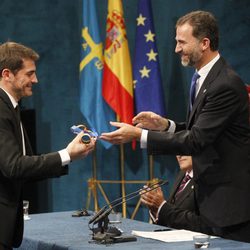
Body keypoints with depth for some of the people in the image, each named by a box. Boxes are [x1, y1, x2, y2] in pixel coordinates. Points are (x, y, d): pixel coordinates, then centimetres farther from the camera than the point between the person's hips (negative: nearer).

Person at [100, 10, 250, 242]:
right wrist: (163, 124, 1)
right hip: (212, 197, 9)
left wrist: (138, 134, -23)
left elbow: (196, 140, -24)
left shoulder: (226, 84, -20)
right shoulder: (207, 79, 12)